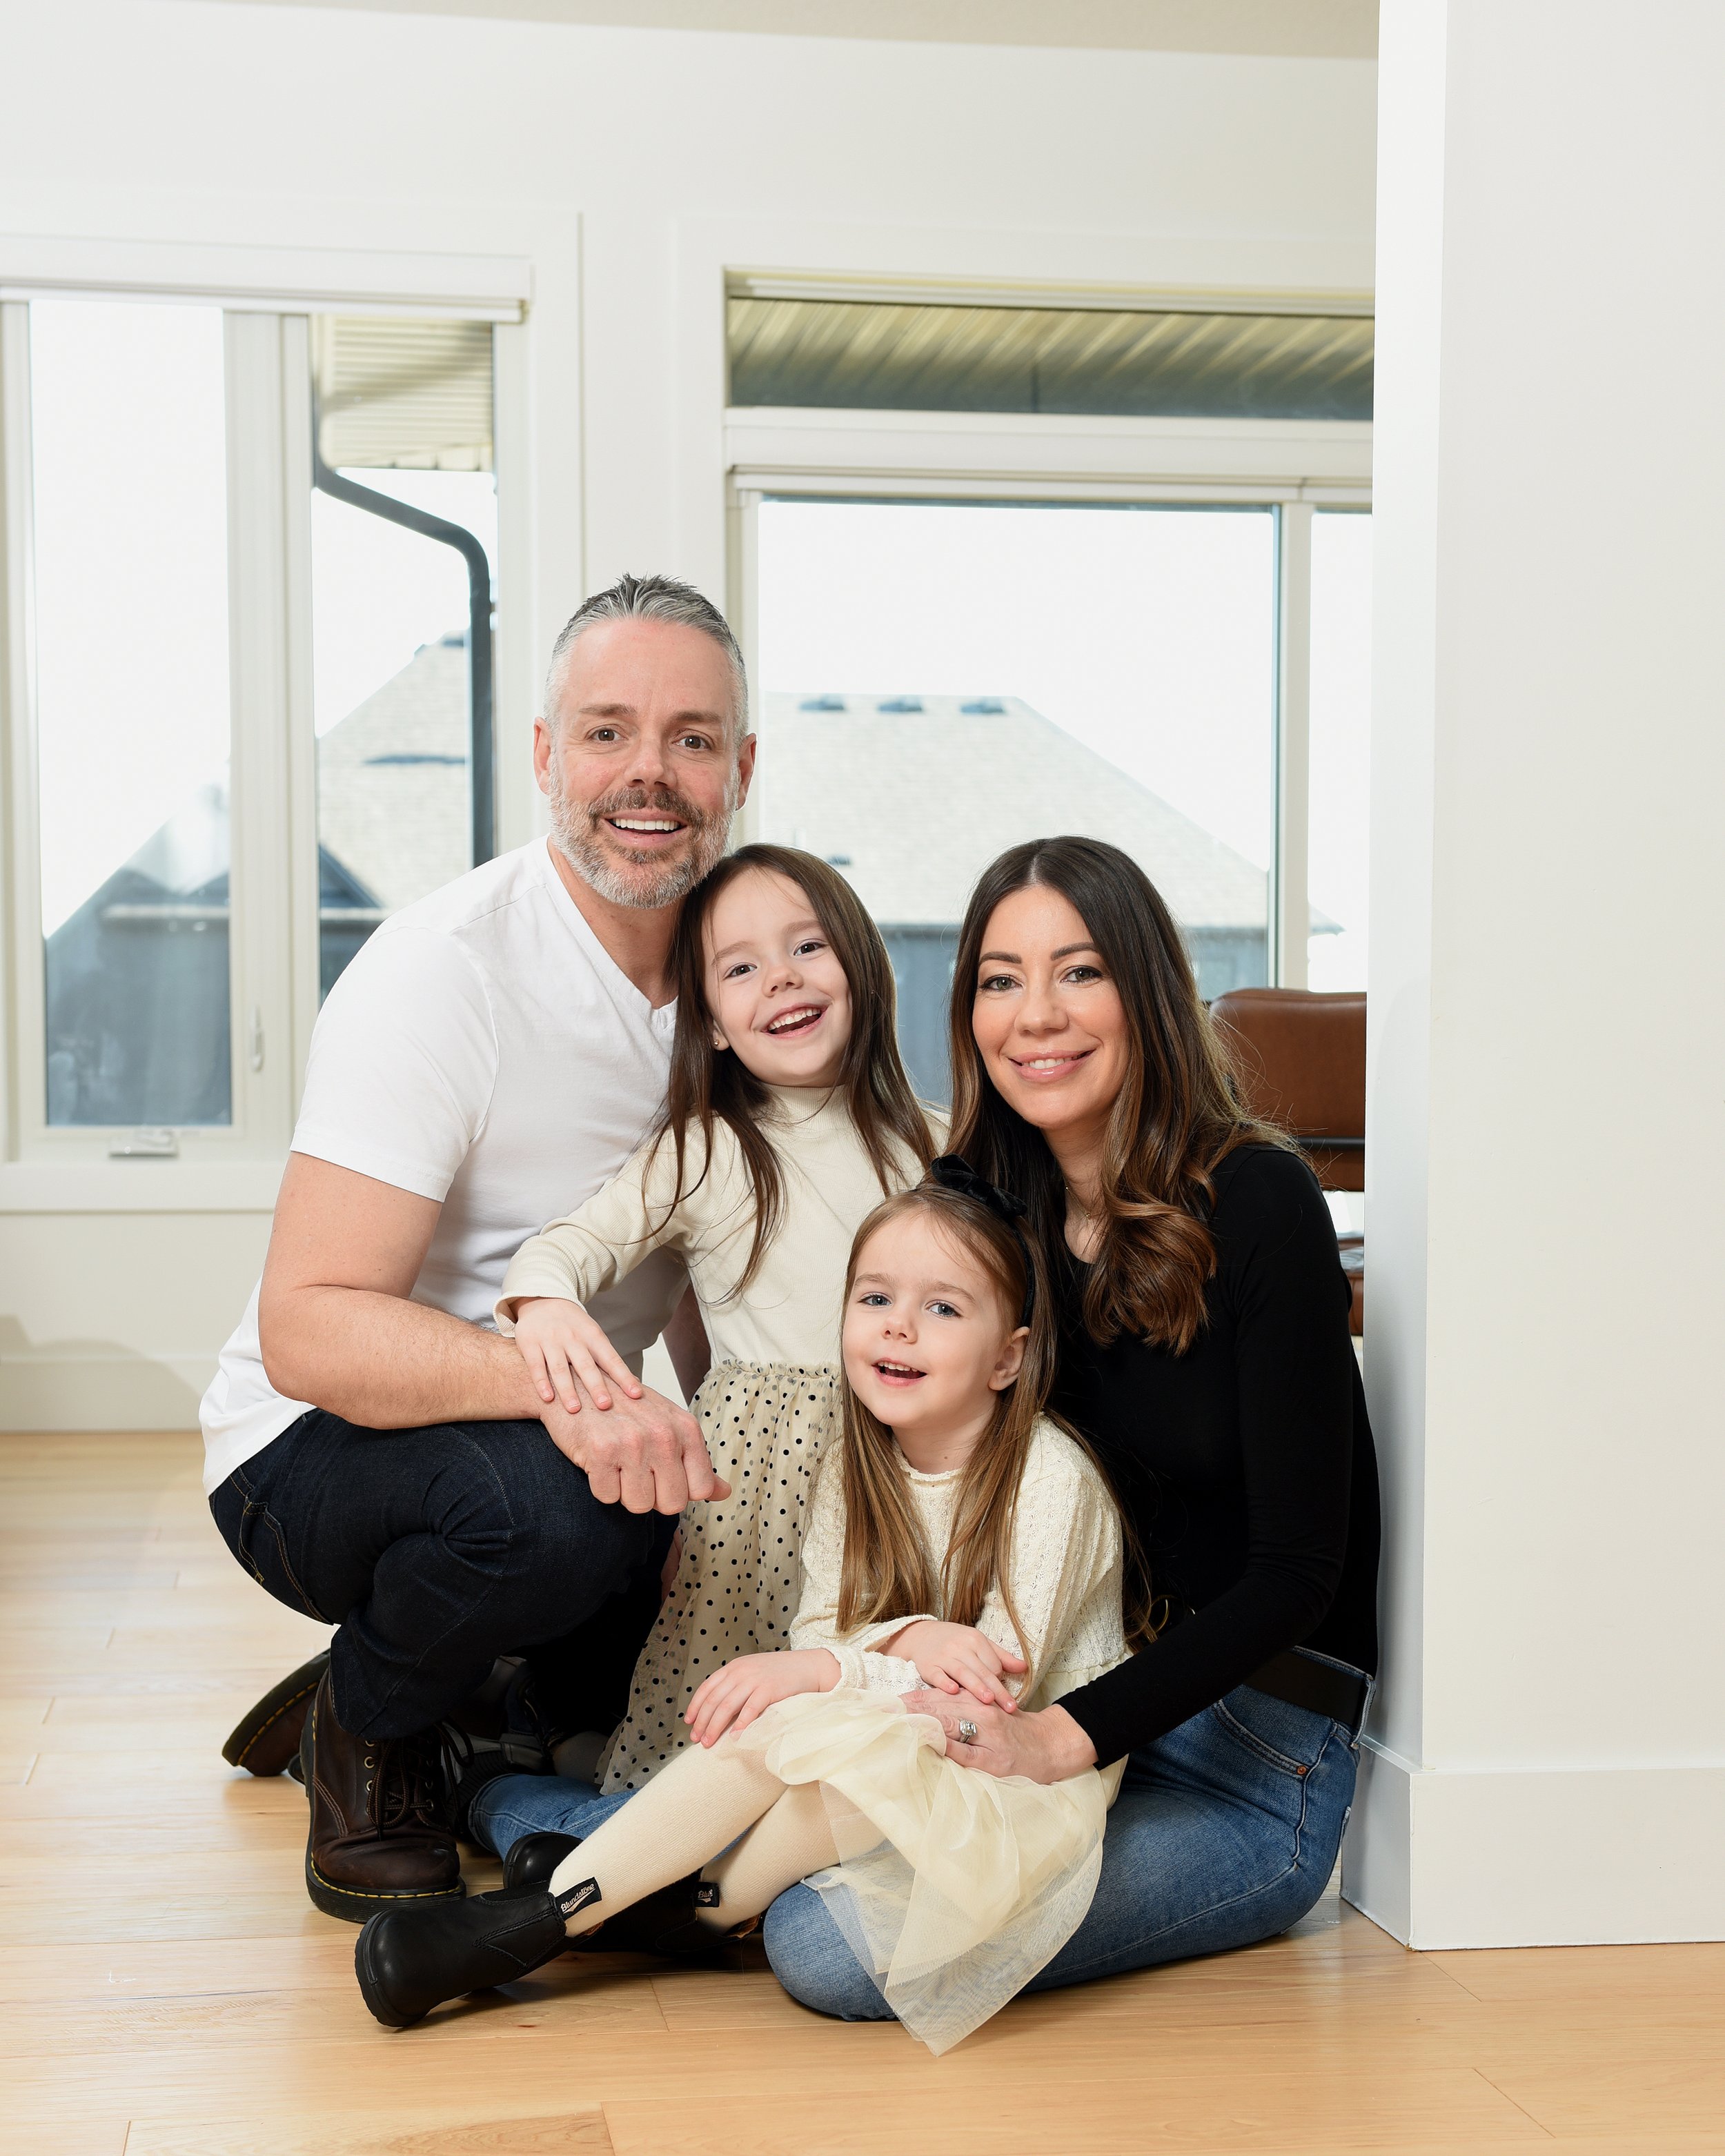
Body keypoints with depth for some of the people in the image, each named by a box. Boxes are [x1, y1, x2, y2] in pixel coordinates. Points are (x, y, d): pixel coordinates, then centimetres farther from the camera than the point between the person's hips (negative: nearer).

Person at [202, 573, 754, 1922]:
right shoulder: (444, 972, -23)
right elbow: (307, 1327, -29)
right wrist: (560, 1381, -45)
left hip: (575, 1449, 7)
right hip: (311, 1455, -7)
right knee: (543, 1506, -36)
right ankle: (368, 1735, -3)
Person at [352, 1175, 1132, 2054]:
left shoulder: (1050, 1478, -19)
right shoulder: (854, 1471, -1)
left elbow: (1003, 1687, -21)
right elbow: (817, 1635, -5)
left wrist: (831, 1668, -27)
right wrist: (905, 1641, -27)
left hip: (1043, 1762, -7)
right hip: (882, 1756, 7)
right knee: (775, 1721, -23)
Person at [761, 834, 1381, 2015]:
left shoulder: (1255, 1203, -13)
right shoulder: (994, 1213, 5)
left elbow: (1297, 1568, -16)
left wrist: (1066, 1736, -26)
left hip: (1253, 1757, -6)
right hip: (1073, 1697, 6)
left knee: (835, 1946, -24)